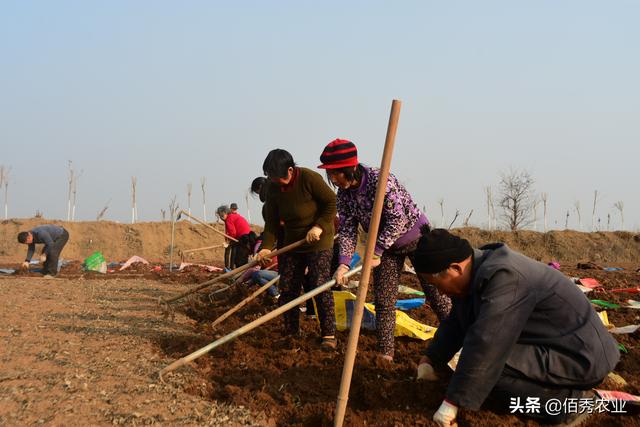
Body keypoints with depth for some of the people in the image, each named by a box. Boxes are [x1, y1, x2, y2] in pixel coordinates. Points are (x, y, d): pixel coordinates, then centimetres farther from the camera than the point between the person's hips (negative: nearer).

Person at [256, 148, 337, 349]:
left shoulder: (310, 178, -19)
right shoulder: (273, 189, -3)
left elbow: (332, 202, -14)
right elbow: (272, 221, -2)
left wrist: (319, 226, -24)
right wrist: (267, 246, -15)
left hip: (318, 242, -6)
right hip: (291, 242, 6)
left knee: (320, 285, -13)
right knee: (287, 287, 3)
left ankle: (329, 334, -7)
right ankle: (291, 333, 15)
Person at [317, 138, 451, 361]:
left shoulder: (380, 179, -30)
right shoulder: (344, 195, -9)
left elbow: (397, 219, -31)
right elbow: (347, 230, -9)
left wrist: (376, 252, -29)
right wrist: (343, 263, -24)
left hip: (416, 237, -6)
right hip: (386, 246, 6)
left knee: (436, 293, 0)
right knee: (383, 301, 3)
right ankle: (385, 354, 10)